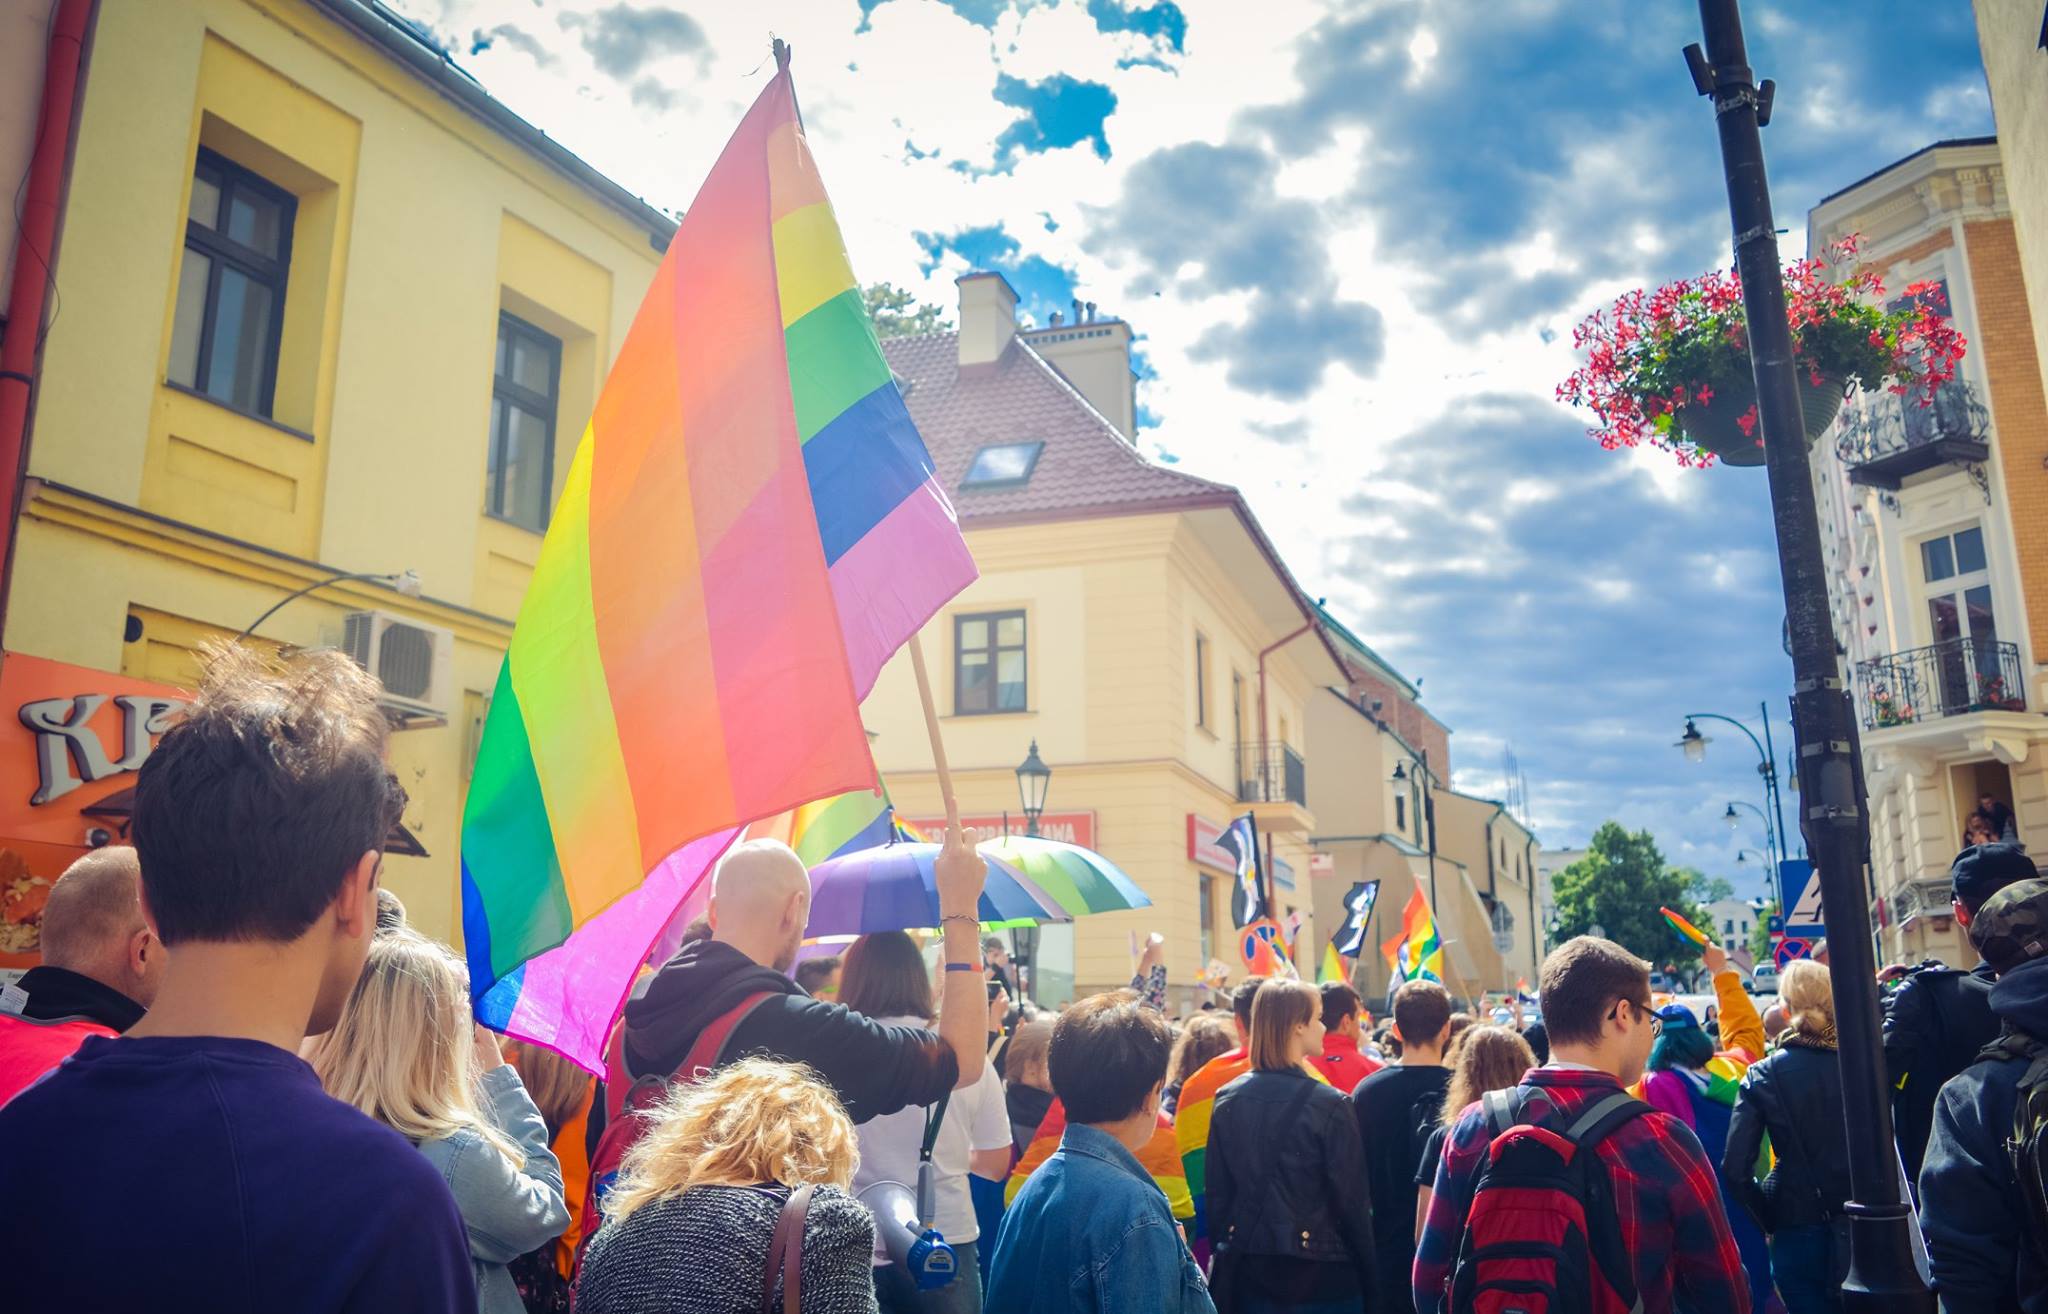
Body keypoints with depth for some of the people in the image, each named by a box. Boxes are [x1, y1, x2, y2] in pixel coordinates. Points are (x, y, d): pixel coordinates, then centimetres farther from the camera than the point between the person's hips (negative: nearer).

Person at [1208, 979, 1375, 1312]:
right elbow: (1353, 1200, -9)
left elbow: (1217, 1192, 5)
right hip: (1319, 1269, -4)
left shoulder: (1227, 1100, 0)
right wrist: (1368, 1274, 1)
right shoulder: (1328, 1105, -14)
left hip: (1246, 1270, 4)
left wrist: (1223, 1253, 15)